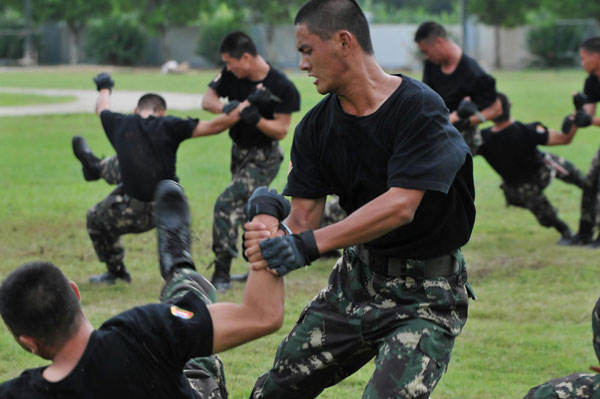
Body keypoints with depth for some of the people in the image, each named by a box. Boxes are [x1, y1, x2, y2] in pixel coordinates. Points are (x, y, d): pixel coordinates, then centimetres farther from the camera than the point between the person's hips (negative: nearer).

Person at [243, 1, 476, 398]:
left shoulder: (420, 108, -20)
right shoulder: (316, 127, 1)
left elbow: (401, 206, -29)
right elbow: (303, 217, -4)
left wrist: (310, 245, -36)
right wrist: (272, 239, -28)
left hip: (424, 294, -7)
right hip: (357, 276, 7)